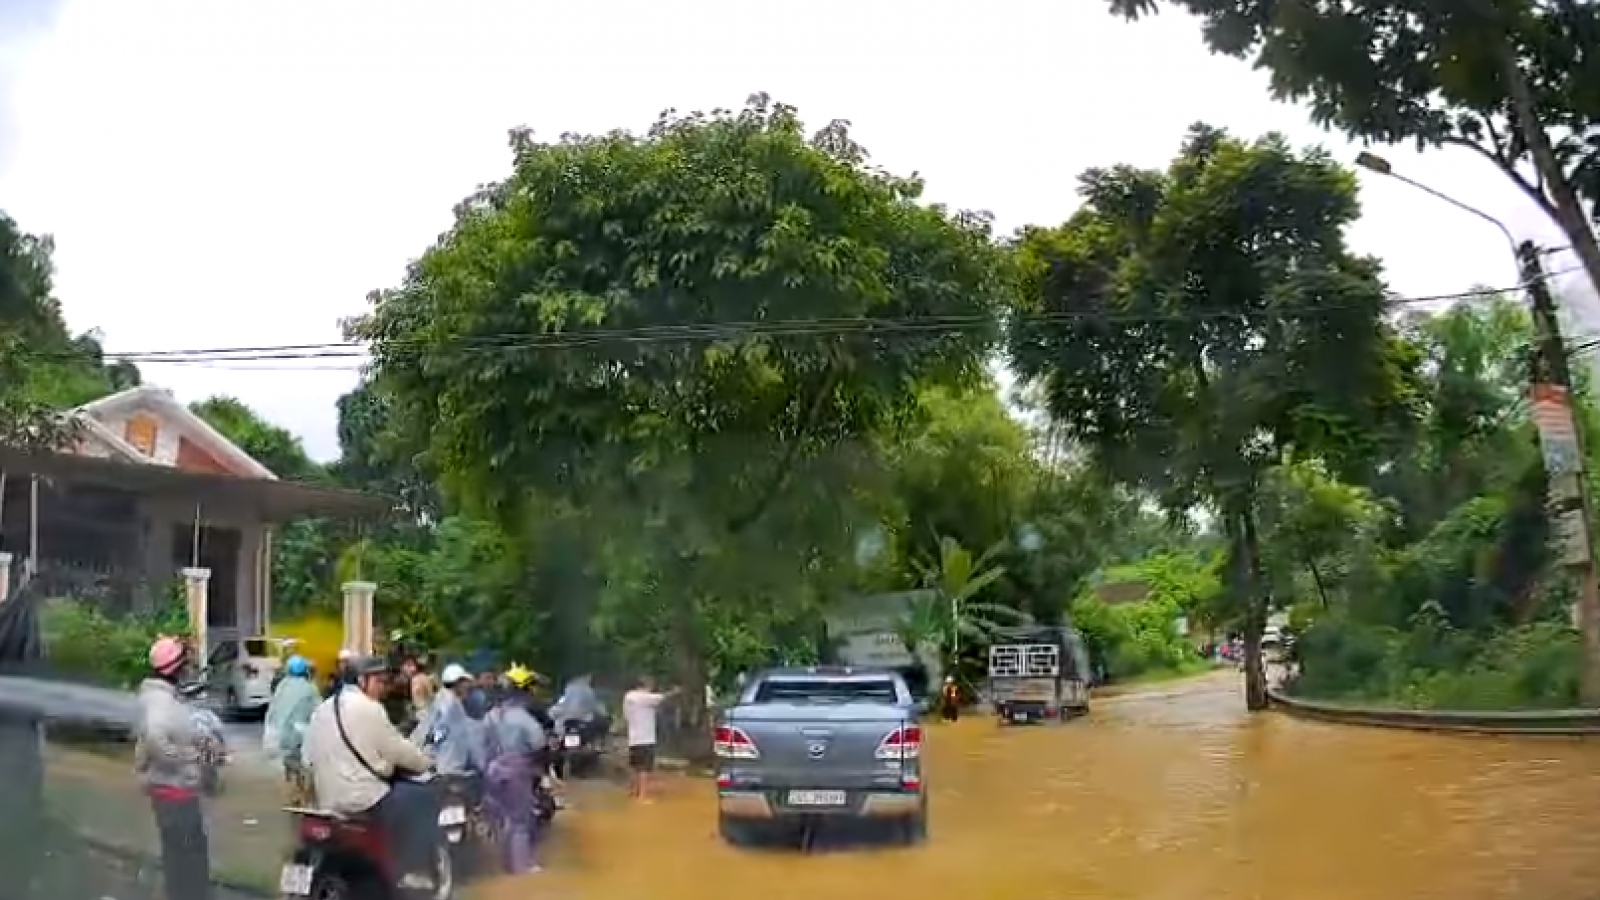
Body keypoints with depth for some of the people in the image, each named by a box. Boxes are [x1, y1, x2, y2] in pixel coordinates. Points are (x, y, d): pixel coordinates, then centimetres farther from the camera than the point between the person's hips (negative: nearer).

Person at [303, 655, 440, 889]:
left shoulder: (323, 708, 14)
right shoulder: (368, 707, -12)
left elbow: (310, 756, 21)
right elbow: (398, 750, -9)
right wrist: (427, 763, 9)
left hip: (328, 798, 9)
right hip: (362, 798, -9)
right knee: (426, 797, 2)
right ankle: (415, 872, 0)